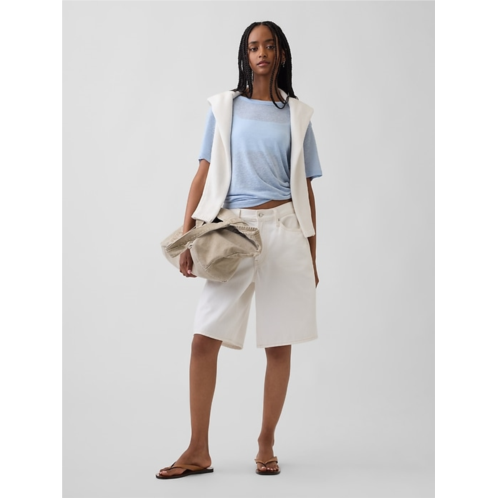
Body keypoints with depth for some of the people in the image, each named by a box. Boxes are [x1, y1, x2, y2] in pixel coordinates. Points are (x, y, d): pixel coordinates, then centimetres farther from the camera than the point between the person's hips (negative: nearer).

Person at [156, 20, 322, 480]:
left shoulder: (297, 115, 10)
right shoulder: (224, 107, 9)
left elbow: (305, 188, 10)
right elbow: (204, 174, 5)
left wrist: (313, 256, 9)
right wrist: (186, 235, -4)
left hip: (284, 229, 0)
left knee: (279, 345, 3)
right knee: (204, 340, -6)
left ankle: (266, 446, 16)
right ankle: (199, 451, 3)